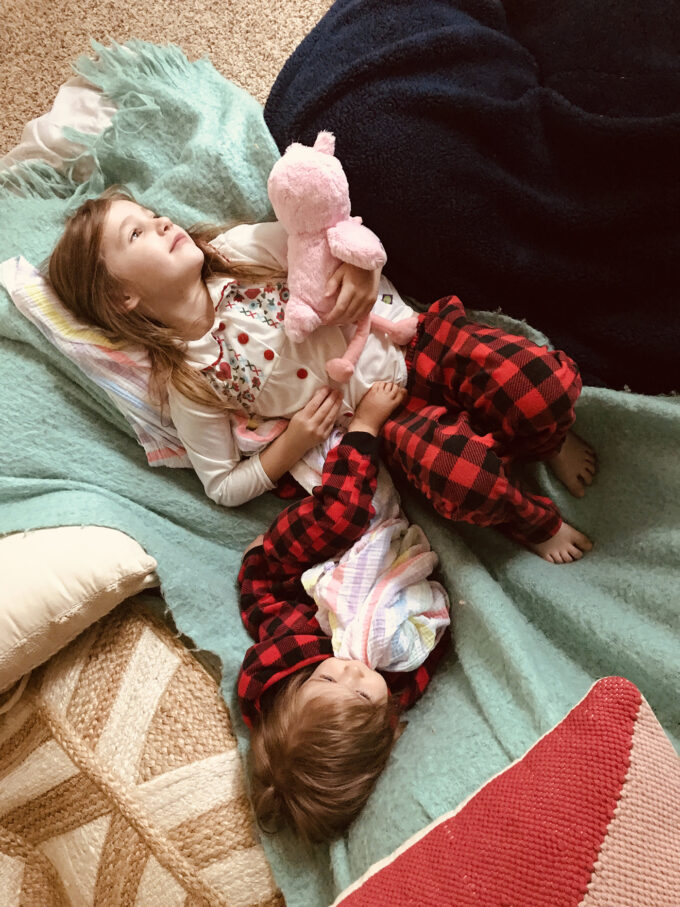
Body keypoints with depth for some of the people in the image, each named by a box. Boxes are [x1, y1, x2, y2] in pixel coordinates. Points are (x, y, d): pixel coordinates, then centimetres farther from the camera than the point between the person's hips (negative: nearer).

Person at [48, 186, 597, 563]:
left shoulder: (237, 249, 3)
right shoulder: (187, 381, -4)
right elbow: (223, 488, 2)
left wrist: (360, 265, -15)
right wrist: (289, 446, -13)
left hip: (413, 338, 3)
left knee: (548, 384, -23)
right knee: (466, 476, -33)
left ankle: (546, 443, 15)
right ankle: (534, 521, 4)